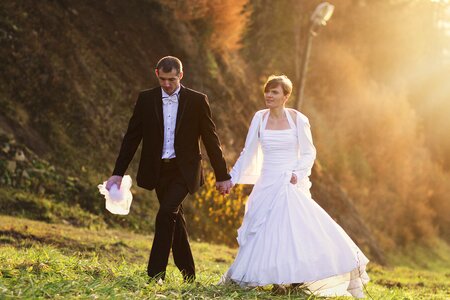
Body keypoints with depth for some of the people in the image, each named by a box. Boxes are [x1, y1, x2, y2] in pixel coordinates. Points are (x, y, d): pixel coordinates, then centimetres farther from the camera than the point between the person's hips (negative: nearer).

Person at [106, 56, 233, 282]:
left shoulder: (197, 101, -3)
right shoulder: (146, 99, 2)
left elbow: (211, 140, 1)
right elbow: (132, 137, 4)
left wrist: (222, 176, 2)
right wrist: (118, 173, 0)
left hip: (184, 170, -3)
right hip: (158, 170, 3)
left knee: (166, 213, -20)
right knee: (174, 220, 11)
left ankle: (156, 274, -16)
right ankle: (188, 274, 24)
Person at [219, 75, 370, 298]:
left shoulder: (297, 119, -4)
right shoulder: (260, 118, 3)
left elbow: (308, 152, 1)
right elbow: (248, 152, 8)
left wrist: (298, 173, -14)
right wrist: (232, 178, 5)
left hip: (291, 185, -3)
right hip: (267, 185, 3)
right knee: (262, 233, 2)